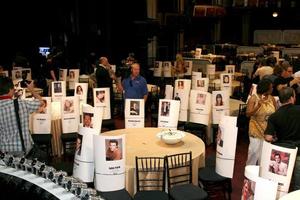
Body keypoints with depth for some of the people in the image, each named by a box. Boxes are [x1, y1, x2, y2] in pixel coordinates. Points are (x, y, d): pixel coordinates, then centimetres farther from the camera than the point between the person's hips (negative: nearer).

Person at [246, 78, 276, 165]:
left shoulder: (271, 98, 1)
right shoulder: (253, 98, -10)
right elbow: (248, 114, -16)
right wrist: (258, 105, -27)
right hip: (256, 130, -4)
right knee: (255, 150, 0)